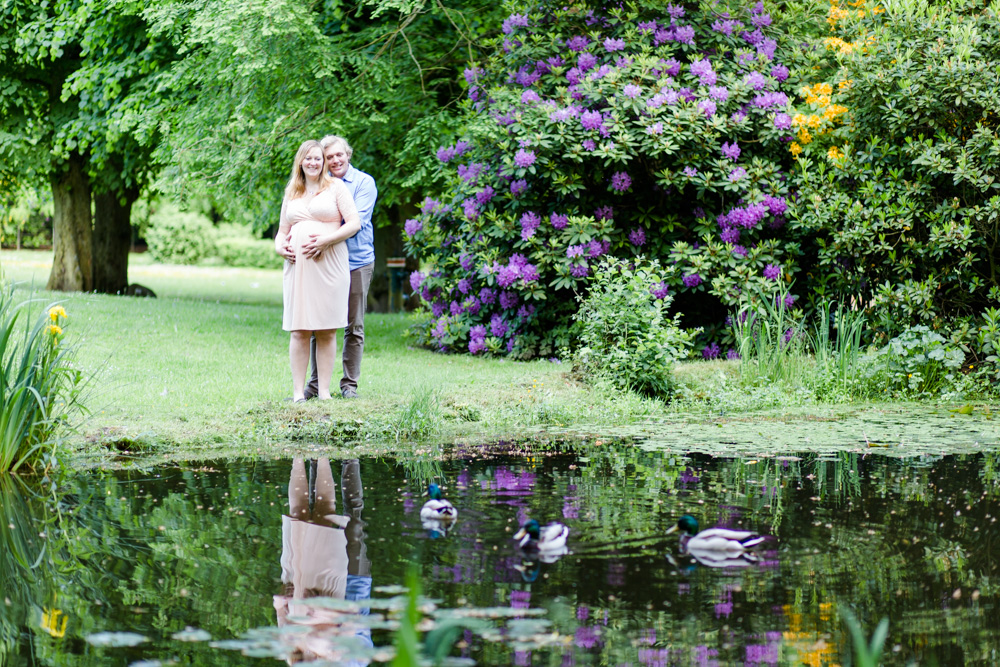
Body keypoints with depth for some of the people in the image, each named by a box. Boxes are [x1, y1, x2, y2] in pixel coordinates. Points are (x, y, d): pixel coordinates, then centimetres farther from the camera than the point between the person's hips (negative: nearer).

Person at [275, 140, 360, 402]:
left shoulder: (336, 187, 6)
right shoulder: (291, 193, 19)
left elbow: (354, 223, -3)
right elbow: (282, 230, 25)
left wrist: (326, 240, -15)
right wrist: (280, 246, 2)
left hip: (329, 266, -3)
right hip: (298, 266, 3)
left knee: (327, 330, -1)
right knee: (299, 330, -3)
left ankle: (324, 391, 1)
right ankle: (298, 391, -2)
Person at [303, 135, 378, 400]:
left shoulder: (363, 182, -1)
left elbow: (357, 221, -12)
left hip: (356, 261, -3)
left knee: (354, 326, 3)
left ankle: (349, 384, 10)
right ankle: (316, 383, 9)